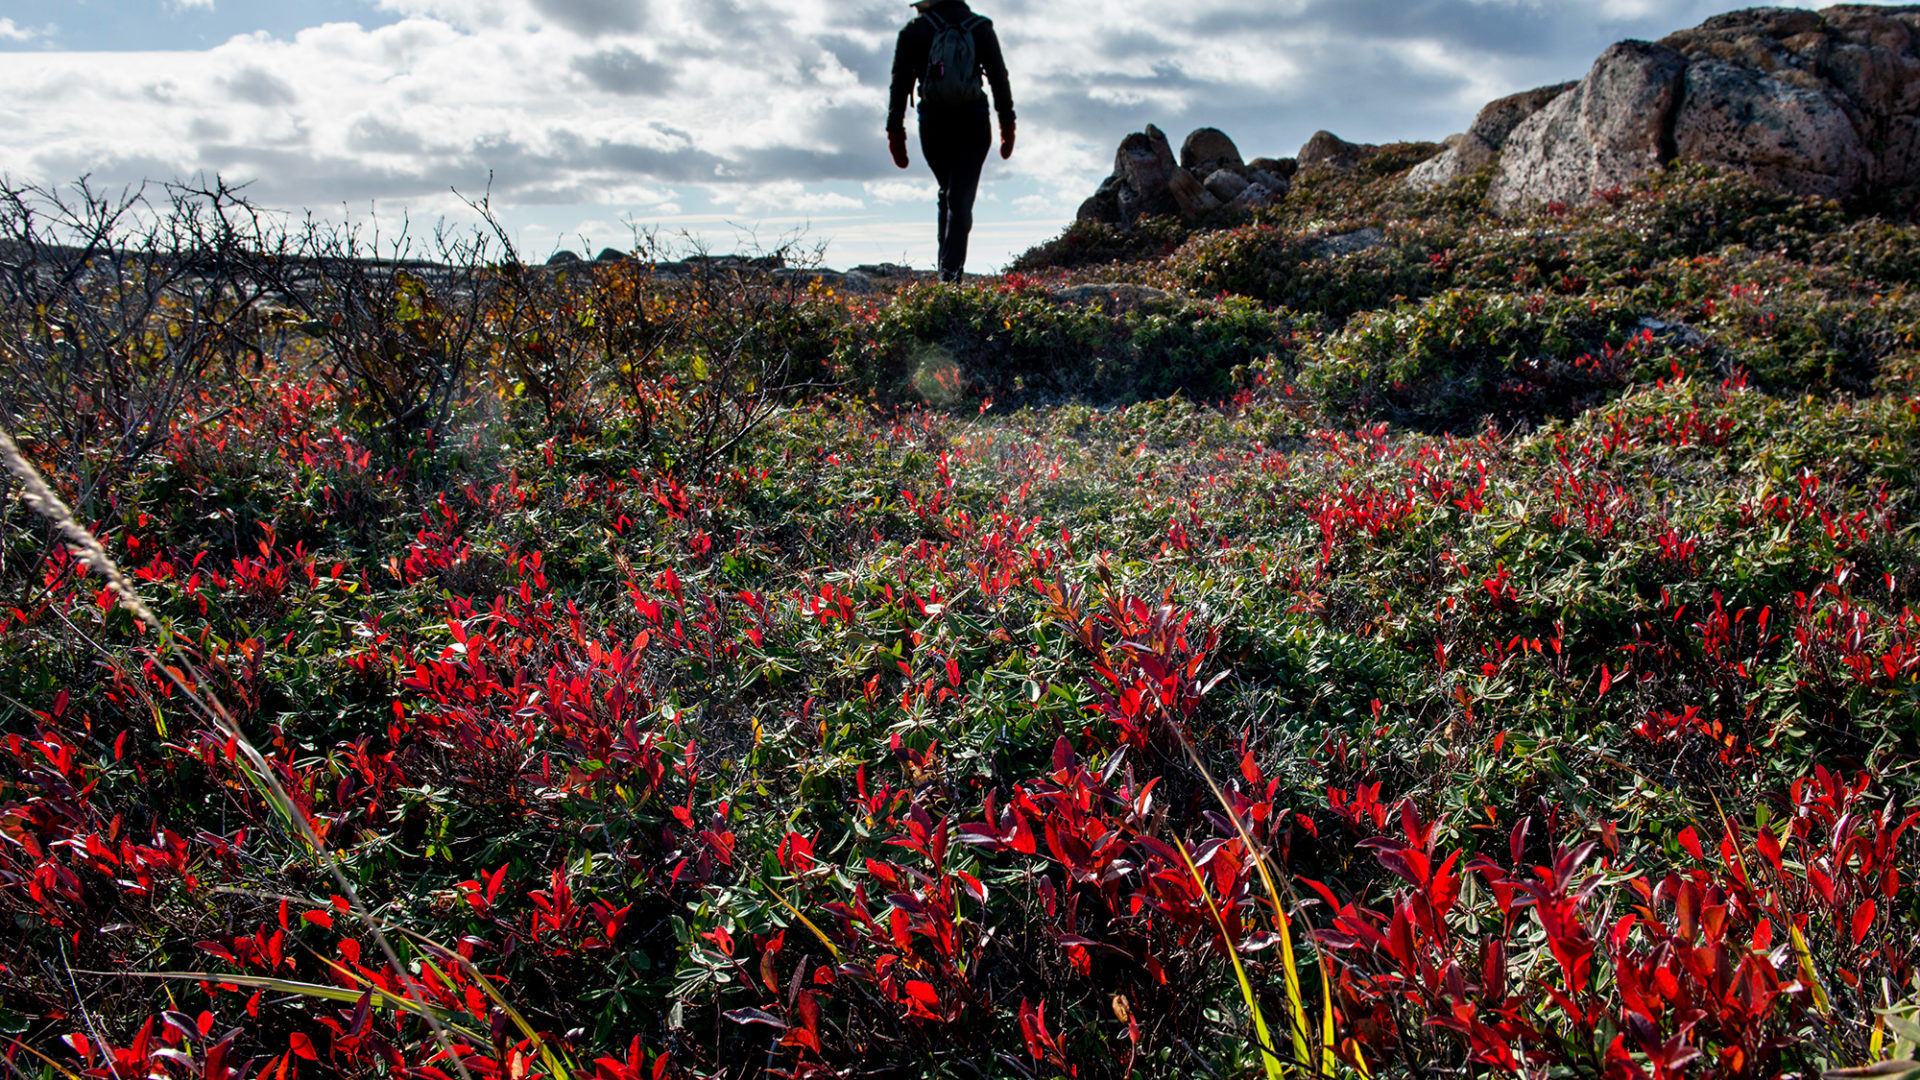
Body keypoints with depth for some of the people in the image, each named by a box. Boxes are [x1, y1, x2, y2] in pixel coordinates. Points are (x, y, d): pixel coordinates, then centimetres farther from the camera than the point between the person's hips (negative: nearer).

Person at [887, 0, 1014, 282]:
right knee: (961, 200, -3)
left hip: (933, 126, 1)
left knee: (948, 194, 20)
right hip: (973, 125, -1)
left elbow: (900, 84, -2)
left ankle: (948, 266, 18)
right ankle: (950, 271, -16)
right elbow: (999, 77, 4)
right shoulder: (981, 27, 3)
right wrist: (1007, 123, 10)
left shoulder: (915, 31, 0)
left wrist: (895, 131, 3)